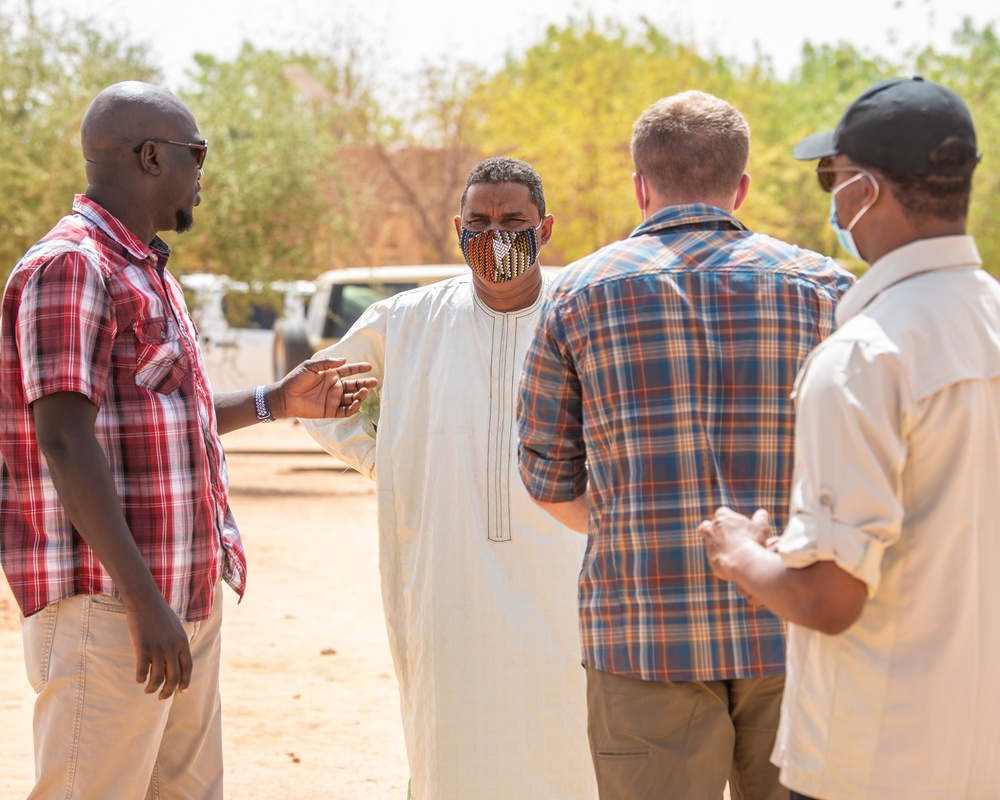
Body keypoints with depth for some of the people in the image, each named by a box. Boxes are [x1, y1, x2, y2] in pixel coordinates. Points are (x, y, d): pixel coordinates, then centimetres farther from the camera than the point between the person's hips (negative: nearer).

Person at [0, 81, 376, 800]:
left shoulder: (144, 272, 19)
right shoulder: (69, 267, -13)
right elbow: (65, 441, -20)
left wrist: (278, 402, 27)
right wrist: (143, 602, -24)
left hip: (189, 603, 10)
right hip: (108, 607, -10)